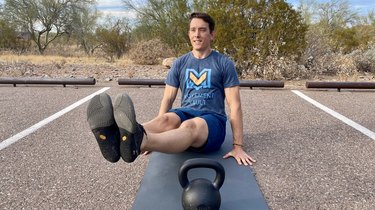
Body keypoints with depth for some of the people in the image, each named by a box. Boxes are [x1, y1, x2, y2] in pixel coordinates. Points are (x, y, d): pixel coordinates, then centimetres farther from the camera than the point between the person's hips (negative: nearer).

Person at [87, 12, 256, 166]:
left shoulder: (224, 64, 4)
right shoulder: (180, 64, 14)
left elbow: (235, 105, -1)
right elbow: (168, 99, 10)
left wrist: (238, 146, -8)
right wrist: (157, 135, 0)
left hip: (212, 120, -3)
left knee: (189, 126, -38)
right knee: (166, 119, -33)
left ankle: (138, 143, -70)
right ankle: (117, 140, -64)